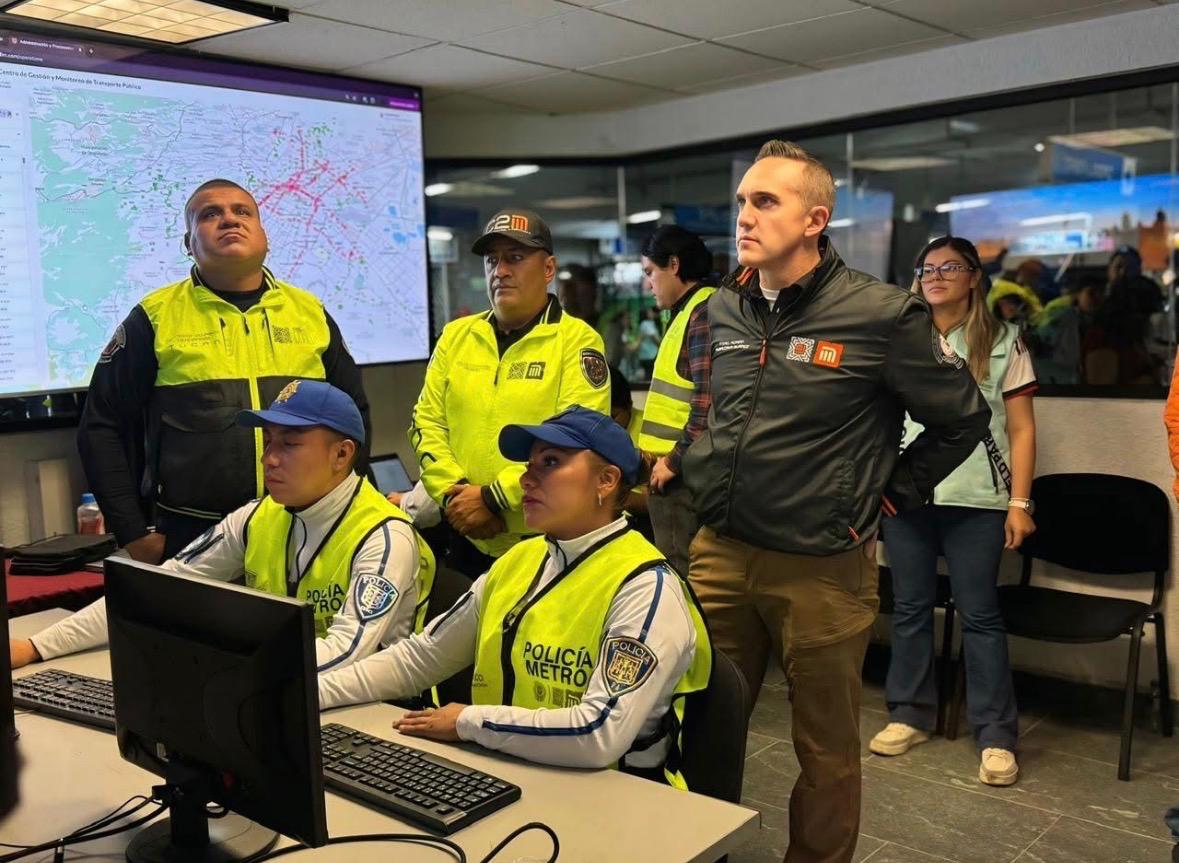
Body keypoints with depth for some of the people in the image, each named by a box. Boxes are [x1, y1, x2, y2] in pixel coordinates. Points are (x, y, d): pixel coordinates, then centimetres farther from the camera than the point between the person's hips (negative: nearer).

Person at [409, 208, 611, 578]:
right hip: (468, 538, 5)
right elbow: (427, 422, 7)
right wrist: (453, 492, -9)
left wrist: (494, 497, -19)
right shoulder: (456, 335, 9)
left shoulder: (577, 339, -7)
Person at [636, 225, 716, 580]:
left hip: (682, 475, -10)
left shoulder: (704, 313, -14)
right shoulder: (687, 312, 18)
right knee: (676, 572, 16)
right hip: (670, 474, 10)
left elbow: (708, 402, -23)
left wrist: (674, 460, -16)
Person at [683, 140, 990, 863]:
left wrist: (886, 500, -1)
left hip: (822, 567, -4)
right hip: (719, 552, 5)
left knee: (827, 748, 11)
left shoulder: (881, 314, -12)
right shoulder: (722, 309, 5)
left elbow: (963, 420, -1)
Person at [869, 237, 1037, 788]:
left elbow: (1022, 429, 3)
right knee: (910, 609, 9)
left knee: (980, 614, 0)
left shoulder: (1003, 341, 4)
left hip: (976, 501, -2)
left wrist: (1019, 503, -4)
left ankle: (996, 735, 9)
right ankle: (910, 714, 22)